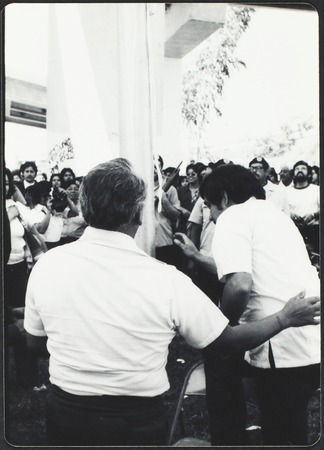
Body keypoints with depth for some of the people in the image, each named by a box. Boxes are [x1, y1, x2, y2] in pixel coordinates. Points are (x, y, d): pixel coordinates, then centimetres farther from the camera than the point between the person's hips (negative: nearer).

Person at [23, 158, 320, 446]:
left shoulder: (47, 265, -12)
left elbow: (35, 343, 3)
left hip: (64, 414, 3)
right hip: (136, 421, -2)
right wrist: (285, 318, 5)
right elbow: (228, 341, -10)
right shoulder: (165, 279, -21)